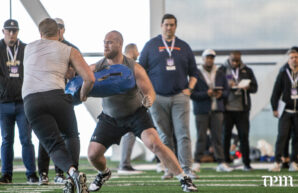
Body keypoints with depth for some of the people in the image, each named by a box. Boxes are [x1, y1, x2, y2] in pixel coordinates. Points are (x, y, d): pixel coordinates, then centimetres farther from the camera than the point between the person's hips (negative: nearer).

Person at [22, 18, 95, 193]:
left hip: (31, 100, 1)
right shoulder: (70, 51, 16)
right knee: (71, 136, 24)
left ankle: (73, 173, -30)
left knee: (55, 147, -1)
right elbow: (90, 79, 6)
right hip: (56, 94, -1)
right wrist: (84, 93, 27)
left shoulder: (29, 48, 26)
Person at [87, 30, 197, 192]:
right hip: (110, 117, 3)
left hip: (136, 113, -2)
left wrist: (148, 100, -40)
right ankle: (104, 173, 31)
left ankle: (184, 179, -13)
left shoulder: (134, 68, -18)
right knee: (93, 154, -6)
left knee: (155, 144, -23)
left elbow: (149, 91, -16)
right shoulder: (97, 67, -14)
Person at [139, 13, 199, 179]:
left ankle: (187, 168, -12)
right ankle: (169, 168, 8)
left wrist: (189, 88, 2)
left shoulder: (184, 47, 12)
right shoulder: (151, 45, 8)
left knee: (183, 133, -9)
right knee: (165, 135, 3)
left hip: (180, 97, 0)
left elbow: (193, 72, 16)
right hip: (158, 98, 0)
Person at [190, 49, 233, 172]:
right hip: (201, 110, -3)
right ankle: (197, 163, 1)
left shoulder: (220, 75, 14)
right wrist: (207, 94, -16)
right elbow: (192, 94, -5)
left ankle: (221, 163, -1)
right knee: (201, 137, -4)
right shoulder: (197, 75, 1)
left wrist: (220, 94, -8)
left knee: (217, 137, 0)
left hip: (217, 110, 3)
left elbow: (226, 91, 14)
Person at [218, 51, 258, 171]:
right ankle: (225, 162, 9)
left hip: (242, 109, 1)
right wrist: (227, 85, -17)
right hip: (226, 109, -1)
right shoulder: (222, 70, 7)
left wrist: (247, 87, -13)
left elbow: (255, 87, 10)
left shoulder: (247, 71, 12)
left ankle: (246, 163, 2)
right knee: (226, 135, 1)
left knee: (244, 136, -1)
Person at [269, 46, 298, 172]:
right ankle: (277, 162, -10)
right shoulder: (283, 73, 1)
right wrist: (274, 108, 2)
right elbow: (276, 91, 4)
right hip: (286, 111, -1)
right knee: (282, 136, -8)